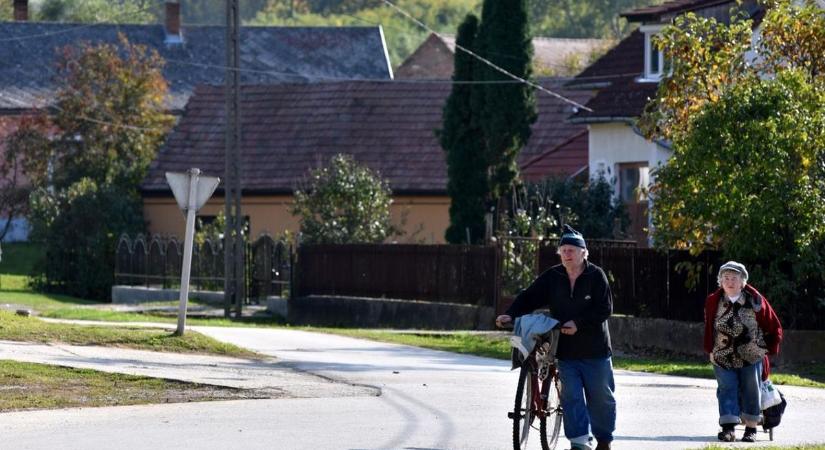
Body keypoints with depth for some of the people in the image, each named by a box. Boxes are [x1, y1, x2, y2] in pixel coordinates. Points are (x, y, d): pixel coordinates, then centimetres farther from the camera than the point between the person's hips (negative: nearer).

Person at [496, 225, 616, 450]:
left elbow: (605, 308, -11)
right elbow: (530, 297, 1)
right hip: (566, 351, 2)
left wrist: (578, 323, -21)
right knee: (571, 397, -5)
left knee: (601, 398, 8)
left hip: (595, 350, -2)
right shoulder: (552, 277, 3)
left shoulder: (596, 275, -6)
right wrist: (510, 314, -15)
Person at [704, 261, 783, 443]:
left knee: (751, 392, 6)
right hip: (723, 358, 1)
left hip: (751, 357, -1)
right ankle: (728, 428, -9)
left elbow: (774, 328, 3)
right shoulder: (714, 302, -1)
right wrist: (710, 351, 7)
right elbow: (709, 328, 12)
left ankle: (751, 428, 16)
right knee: (727, 390, -5)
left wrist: (768, 349, 1)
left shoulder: (756, 301, -6)